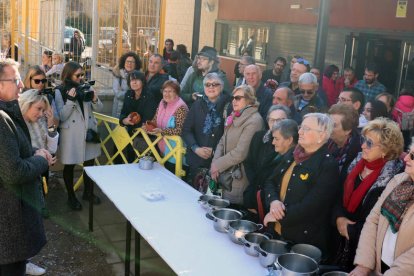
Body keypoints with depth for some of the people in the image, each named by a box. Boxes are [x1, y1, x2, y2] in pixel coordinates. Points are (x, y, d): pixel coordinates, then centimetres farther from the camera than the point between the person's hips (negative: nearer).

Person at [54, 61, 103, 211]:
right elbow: (61, 117, -13)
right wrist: (70, 100, -24)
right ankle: (71, 197, 25)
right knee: (69, 165, 8)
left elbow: (99, 108, 6)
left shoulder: (86, 87, 2)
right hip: (71, 134, -4)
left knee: (90, 162, 14)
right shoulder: (60, 91, -9)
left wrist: (94, 99, -15)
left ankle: (88, 192, 34)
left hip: (88, 131, 4)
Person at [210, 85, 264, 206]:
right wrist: (214, 163, -6)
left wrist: (218, 165, -13)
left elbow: (240, 152, -21)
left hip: (239, 177, -8)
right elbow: (222, 142, 10)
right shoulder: (234, 118, 12)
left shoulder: (254, 121, -15)